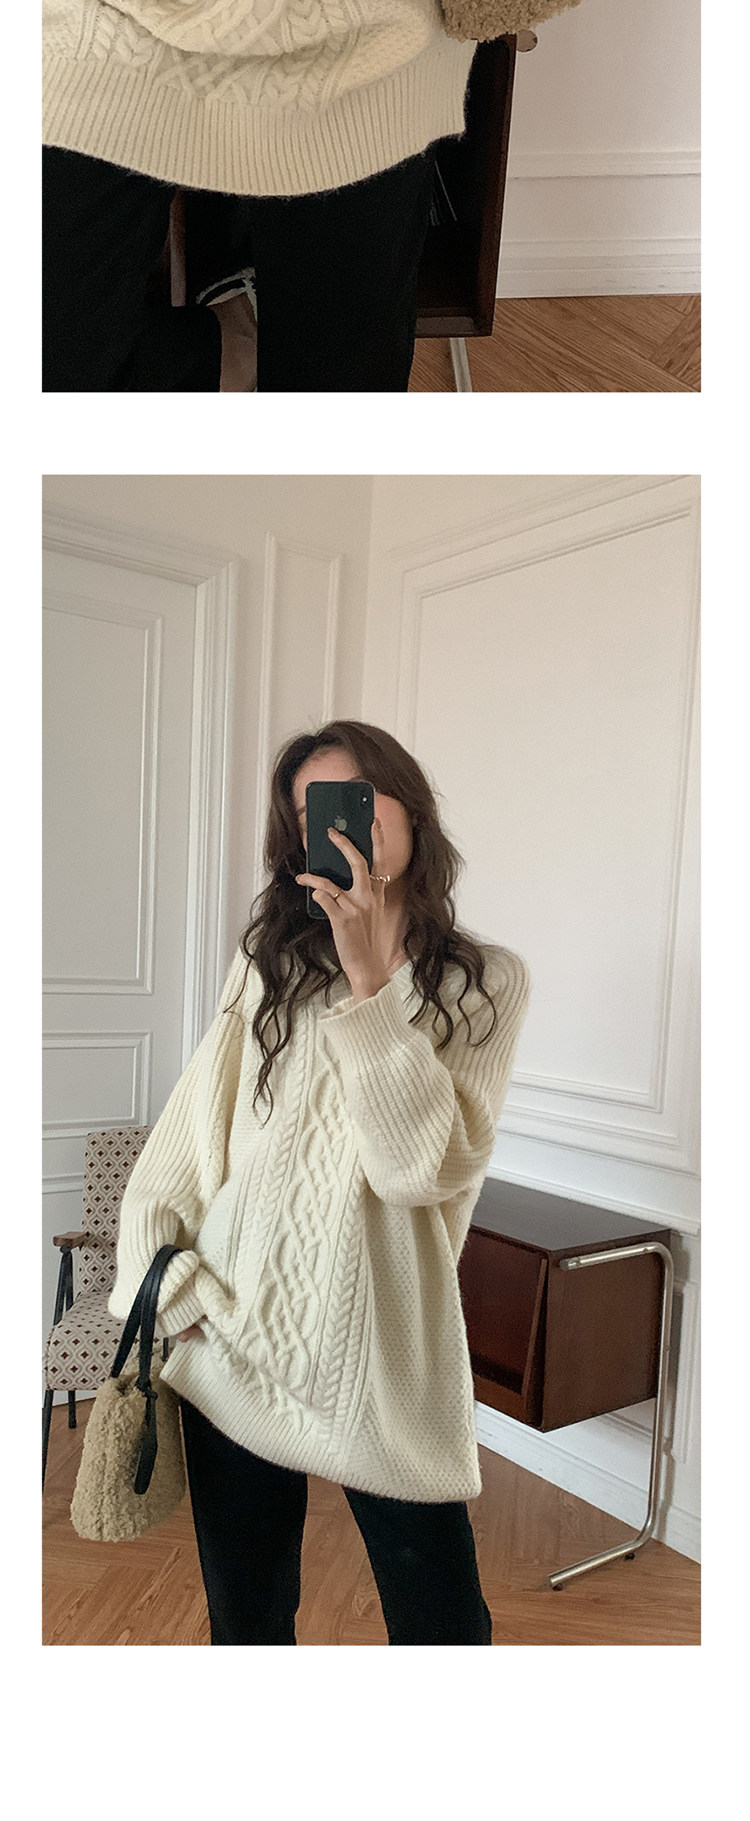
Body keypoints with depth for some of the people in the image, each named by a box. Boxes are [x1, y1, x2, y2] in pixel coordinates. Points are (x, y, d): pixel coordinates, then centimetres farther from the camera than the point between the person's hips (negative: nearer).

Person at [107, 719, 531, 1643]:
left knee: (443, 1627, 11)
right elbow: (183, 1139, 4)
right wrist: (162, 1279, -7)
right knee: (245, 1620, 18)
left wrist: (370, 979, -19)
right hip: (233, 1346, 2)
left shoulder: (488, 981, -2)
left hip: (385, 1356, -2)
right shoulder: (270, 962, 4)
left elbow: (423, 1166, -14)